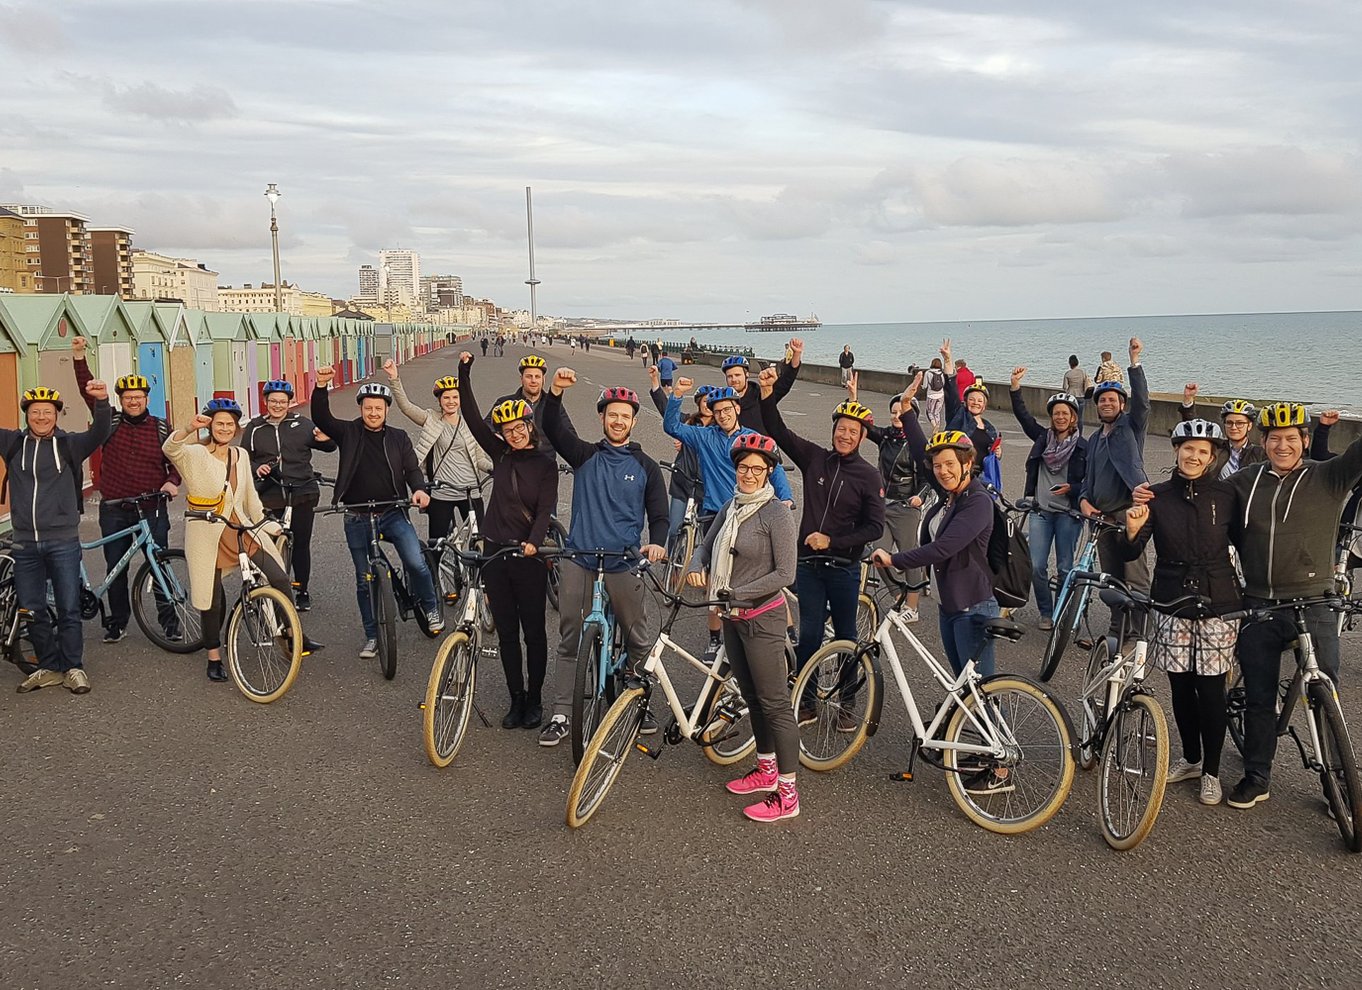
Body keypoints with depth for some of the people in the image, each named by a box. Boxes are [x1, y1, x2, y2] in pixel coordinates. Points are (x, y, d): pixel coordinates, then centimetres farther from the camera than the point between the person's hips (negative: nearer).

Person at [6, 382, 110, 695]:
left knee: (68, 609, 3)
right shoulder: (13, 443, 6)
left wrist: (102, 401, -36)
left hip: (63, 542, -3)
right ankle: (50, 668, 23)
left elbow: (99, 433, -17)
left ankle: (73, 668, 16)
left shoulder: (70, 444, -1)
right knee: (31, 611, 9)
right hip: (24, 543, 3)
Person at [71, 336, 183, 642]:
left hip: (152, 509, -1)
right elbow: (89, 392, -6)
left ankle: (169, 620, 12)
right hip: (114, 510, 1)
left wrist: (173, 481, -12)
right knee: (115, 568, 9)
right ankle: (117, 621, 22)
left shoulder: (161, 428, 2)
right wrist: (79, 357, -16)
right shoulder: (110, 422, 2)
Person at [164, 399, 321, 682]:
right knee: (213, 599, 4)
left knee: (280, 579, -8)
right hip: (207, 535, -4)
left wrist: (265, 523, 20)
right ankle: (214, 658, 21)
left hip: (241, 529, 4)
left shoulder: (241, 456, 11)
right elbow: (170, 449, -29)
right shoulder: (195, 454, -7)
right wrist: (190, 429, -47)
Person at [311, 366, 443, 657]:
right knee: (364, 579, 7)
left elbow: (412, 468, 0)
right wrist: (321, 386, -30)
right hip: (357, 518, 0)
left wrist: (419, 489, -21)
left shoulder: (398, 438, 6)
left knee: (416, 562, -18)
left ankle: (430, 608, 10)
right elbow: (321, 418, -13)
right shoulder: (348, 433, 2)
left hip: (393, 513, 0)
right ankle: (372, 636, 21)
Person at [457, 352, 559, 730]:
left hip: (528, 555, -4)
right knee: (506, 631, 9)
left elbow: (545, 509, -14)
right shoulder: (500, 454, 6)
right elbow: (472, 418, 2)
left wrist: (533, 542, -31)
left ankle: (534, 699, 18)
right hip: (495, 552, 4)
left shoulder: (545, 464, -4)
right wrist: (464, 373, -5)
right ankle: (516, 699, 20)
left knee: (533, 631, 6)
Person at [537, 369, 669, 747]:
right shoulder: (585, 455, 8)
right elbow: (554, 428, -5)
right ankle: (562, 715, 12)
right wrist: (556, 391, -22)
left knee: (637, 638, 7)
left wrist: (656, 543, -13)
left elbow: (659, 515, 8)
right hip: (578, 562, 0)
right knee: (570, 640, 5)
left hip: (623, 564, 0)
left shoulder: (646, 467, 8)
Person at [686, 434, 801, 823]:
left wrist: (737, 593, -22)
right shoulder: (731, 507, 7)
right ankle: (767, 769, 34)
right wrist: (697, 568, -9)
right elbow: (706, 545, 14)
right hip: (732, 617, 8)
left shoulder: (775, 513, -14)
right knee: (752, 697, 18)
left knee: (774, 702, -4)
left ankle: (787, 794, 2)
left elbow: (784, 574, -17)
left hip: (762, 618, -8)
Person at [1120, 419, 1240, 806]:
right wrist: (1132, 530, -22)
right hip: (1171, 604, 1)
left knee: (1210, 690, 1)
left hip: (1217, 604, -1)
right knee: (1180, 687, 10)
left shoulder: (1226, 496, -2)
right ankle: (1190, 759, 29)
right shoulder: (1157, 496, 0)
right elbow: (1131, 553, -2)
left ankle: (1211, 771, 16)